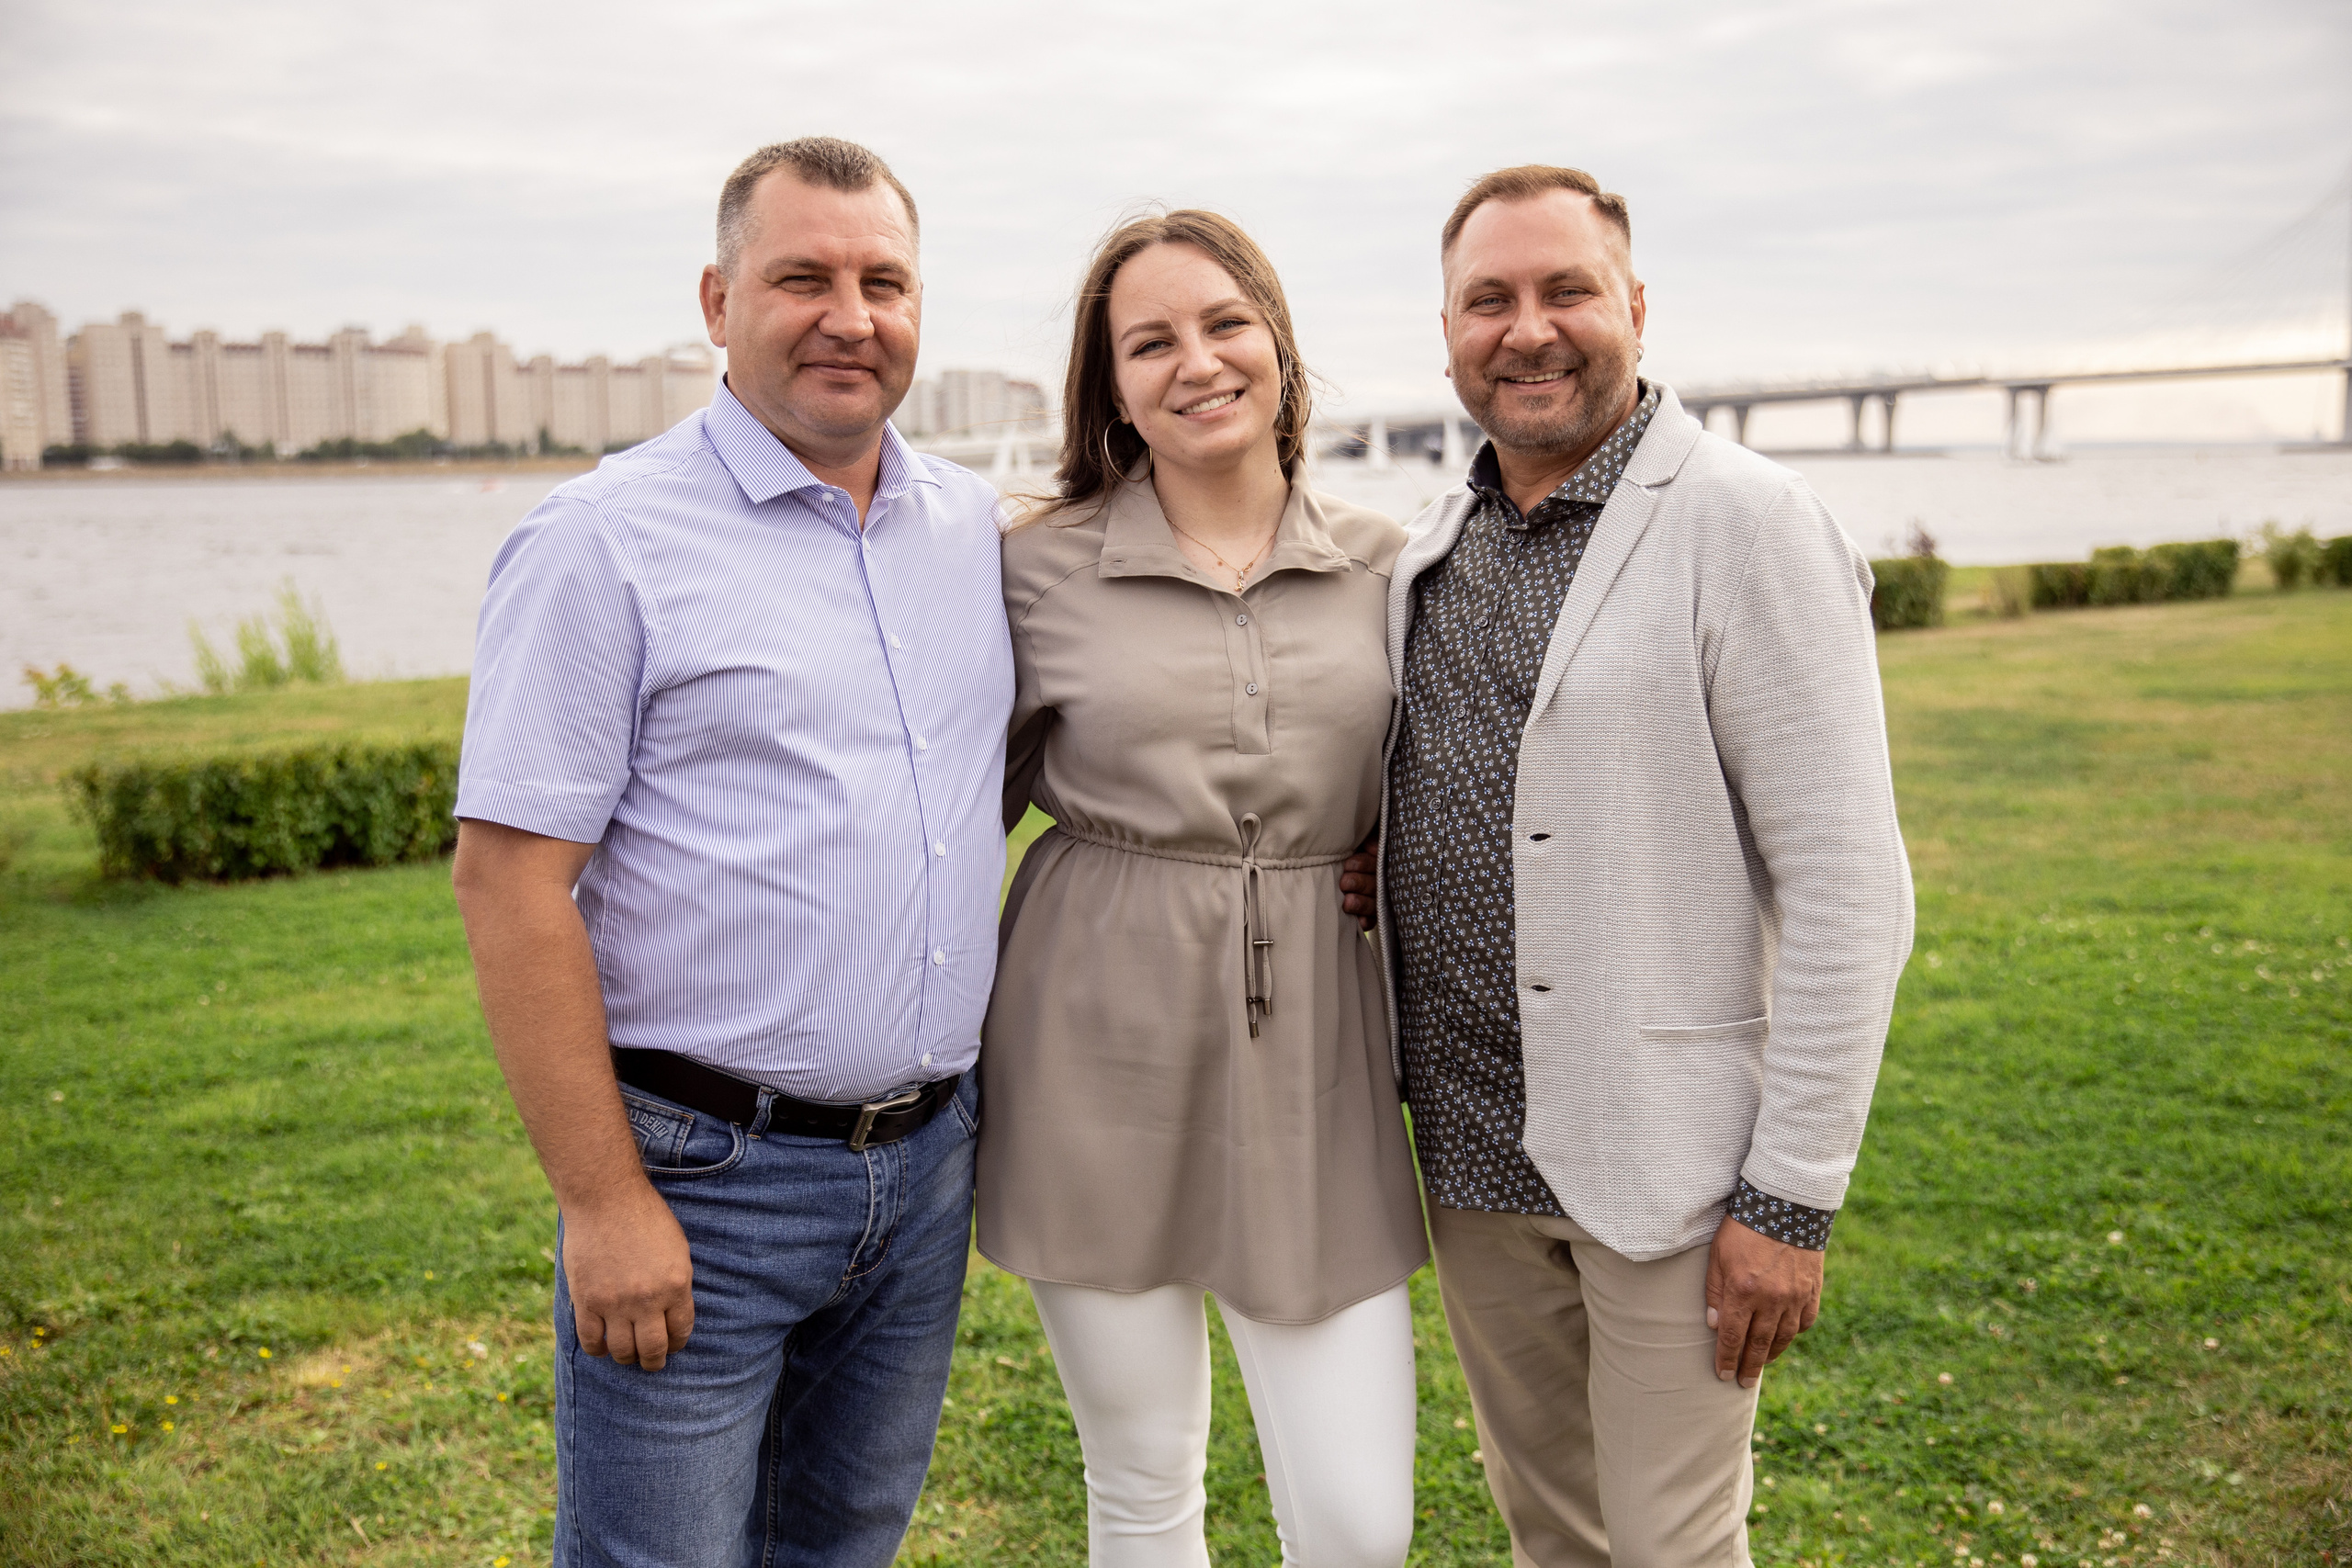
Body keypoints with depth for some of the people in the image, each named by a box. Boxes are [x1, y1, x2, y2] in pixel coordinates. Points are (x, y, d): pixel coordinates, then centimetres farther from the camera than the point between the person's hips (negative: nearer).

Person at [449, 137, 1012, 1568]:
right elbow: (510, 877, -13)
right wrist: (602, 1200, -15)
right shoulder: (605, 540, -11)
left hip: (931, 1158, 6)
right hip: (704, 1178, -5)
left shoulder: (975, 525, 7)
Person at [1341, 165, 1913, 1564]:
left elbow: (1846, 886, -16)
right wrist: (1377, 874, 1)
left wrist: (1793, 1197, -17)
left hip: (1665, 1159, -6)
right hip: (1470, 1139, 6)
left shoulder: (1746, 525, -13)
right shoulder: (1436, 547, 8)